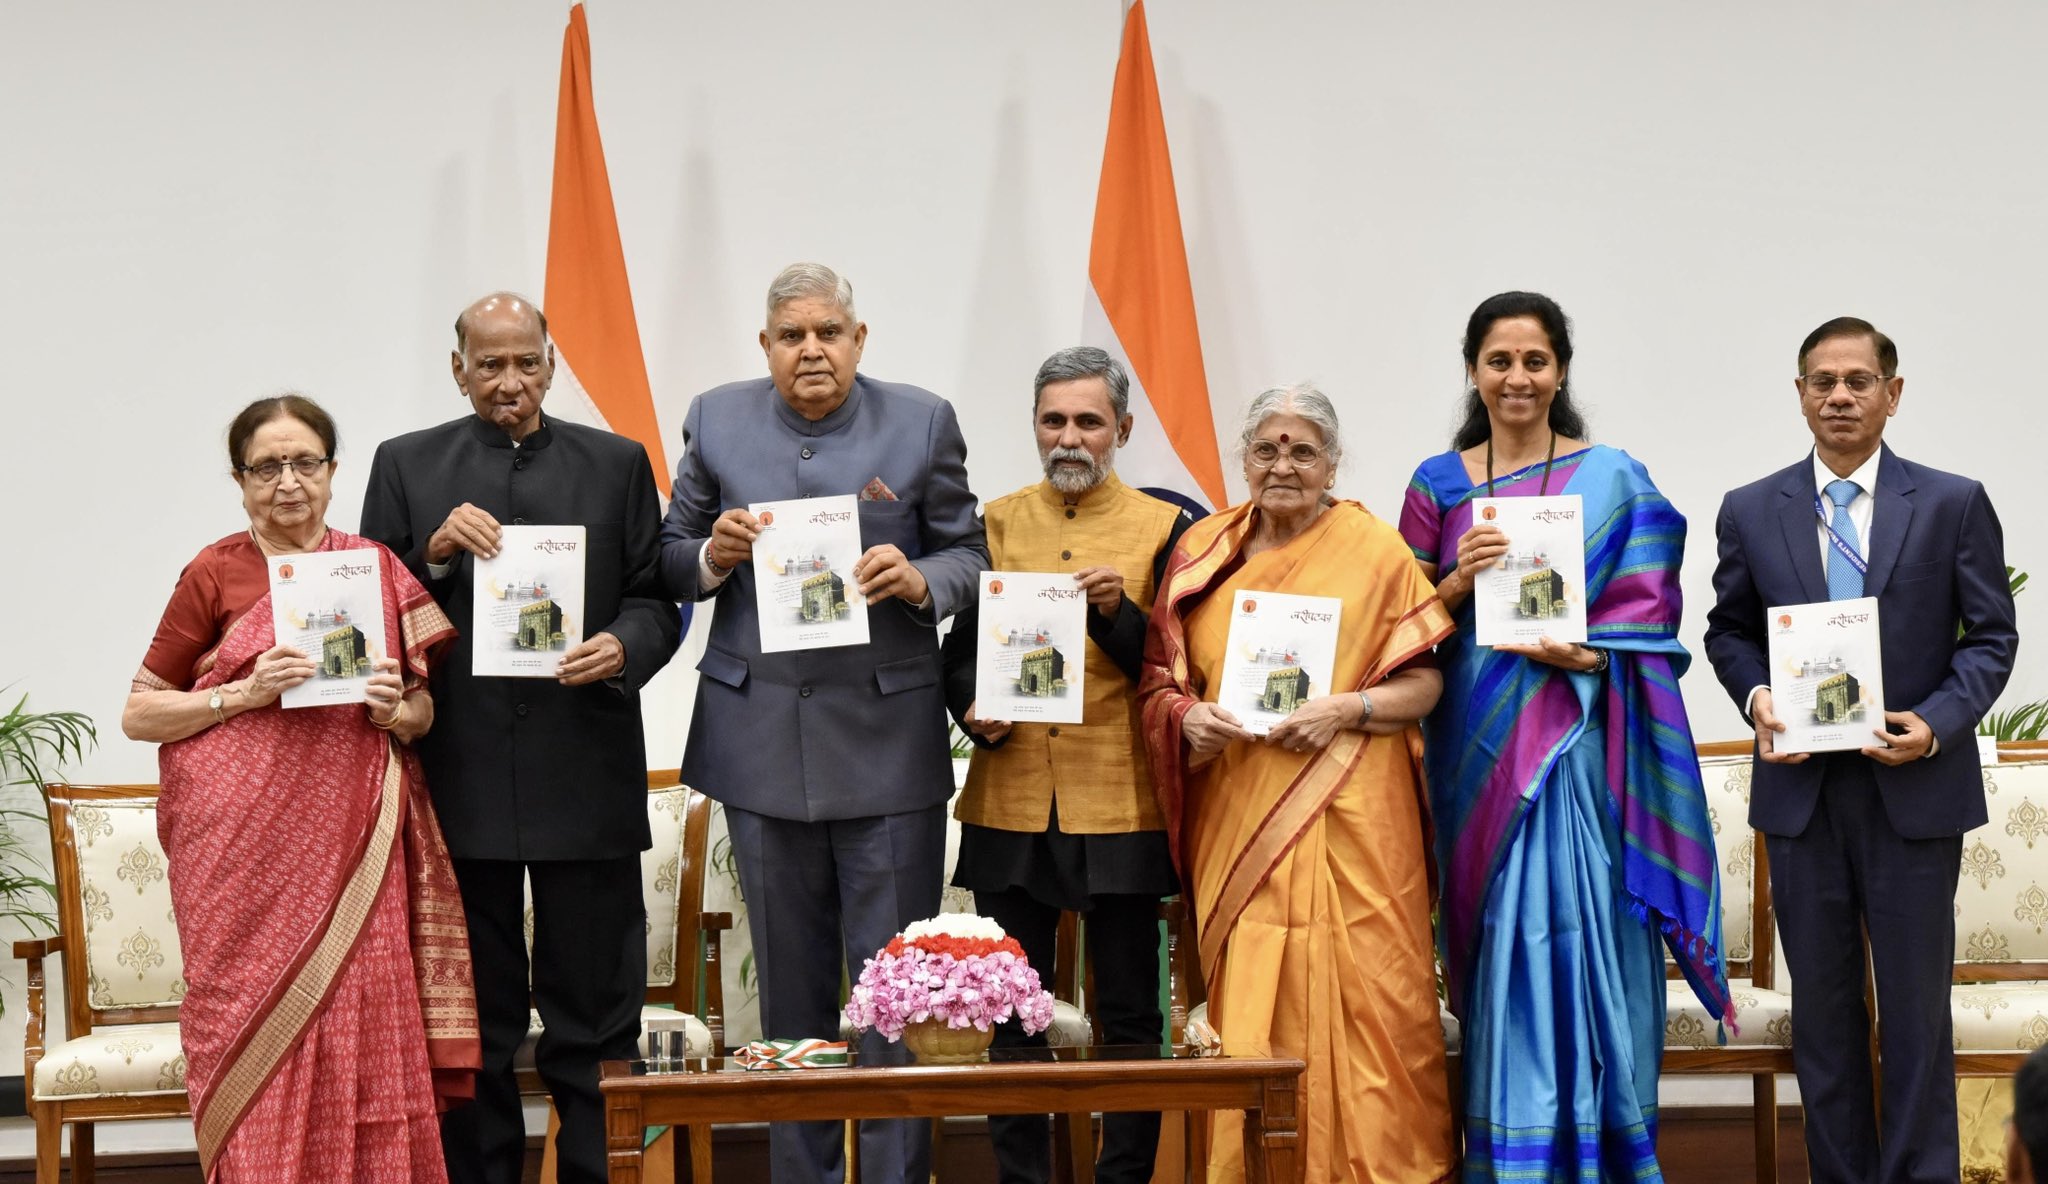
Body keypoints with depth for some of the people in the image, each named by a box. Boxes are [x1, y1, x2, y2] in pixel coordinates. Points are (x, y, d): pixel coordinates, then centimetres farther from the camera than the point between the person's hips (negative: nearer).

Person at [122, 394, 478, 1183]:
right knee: (258, 1027, -2)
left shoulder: (378, 569, 10)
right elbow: (138, 714, 3)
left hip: (353, 841, 2)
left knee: (361, 1035, -1)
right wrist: (245, 692, -11)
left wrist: (395, 711, -6)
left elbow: (423, 710, 16)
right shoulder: (215, 573, 2)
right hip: (245, 847, -2)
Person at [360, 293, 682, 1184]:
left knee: (594, 1013, 2)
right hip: (460, 772, 0)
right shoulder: (407, 466, 8)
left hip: (586, 772, 0)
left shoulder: (617, 464, 8)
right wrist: (435, 553, -12)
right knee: (474, 1021, 9)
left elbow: (658, 601, 6)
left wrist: (624, 646, -14)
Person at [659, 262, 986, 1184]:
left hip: (888, 738, -2)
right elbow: (671, 558, 10)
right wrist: (713, 554, -12)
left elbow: (968, 554, 4)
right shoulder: (716, 422, 6)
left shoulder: (923, 424, 1)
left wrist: (920, 581, -17)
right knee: (790, 980, 11)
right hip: (762, 739, 2)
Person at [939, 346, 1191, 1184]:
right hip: (1010, 806, 2)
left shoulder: (1163, 528, 4)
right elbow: (960, 650, 13)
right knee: (1014, 1020, 6)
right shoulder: (996, 524, 11)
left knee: (1129, 1018, 2)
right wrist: (973, 711, -8)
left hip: (1120, 808, -2)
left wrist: (1117, 610, -16)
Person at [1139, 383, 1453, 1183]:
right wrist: (1187, 714, -7)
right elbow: (1160, 674, 14)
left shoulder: (1374, 549, 3)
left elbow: (1424, 683, 2)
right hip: (1235, 817, 3)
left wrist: (1348, 709, -14)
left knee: (1357, 998, -5)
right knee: (1248, 1006, 1)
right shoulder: (1202, 551, 12)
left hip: (1346, 818, -2)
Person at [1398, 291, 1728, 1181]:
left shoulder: (1614, 480, 5)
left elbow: (1650, 615, 0)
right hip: (1480, 754, 2)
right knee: (1504, 944, 0)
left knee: (1583, 932, -5)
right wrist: (1459, 582, -9)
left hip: (1576, 744, -1)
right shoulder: (1437, 484, 10)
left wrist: (1580, 653, -17)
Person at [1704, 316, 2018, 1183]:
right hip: (1800, 788, 2)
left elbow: (1990, 635, 1)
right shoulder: (1751, 512, 6)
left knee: (1915, 1005, 3)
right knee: (1823, 1005, 9)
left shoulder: (1954, 504, 0)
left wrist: (1938, 721, -15)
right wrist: (1757, 699, -9)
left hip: (1914, 787, -2)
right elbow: (1729, 631, 12)